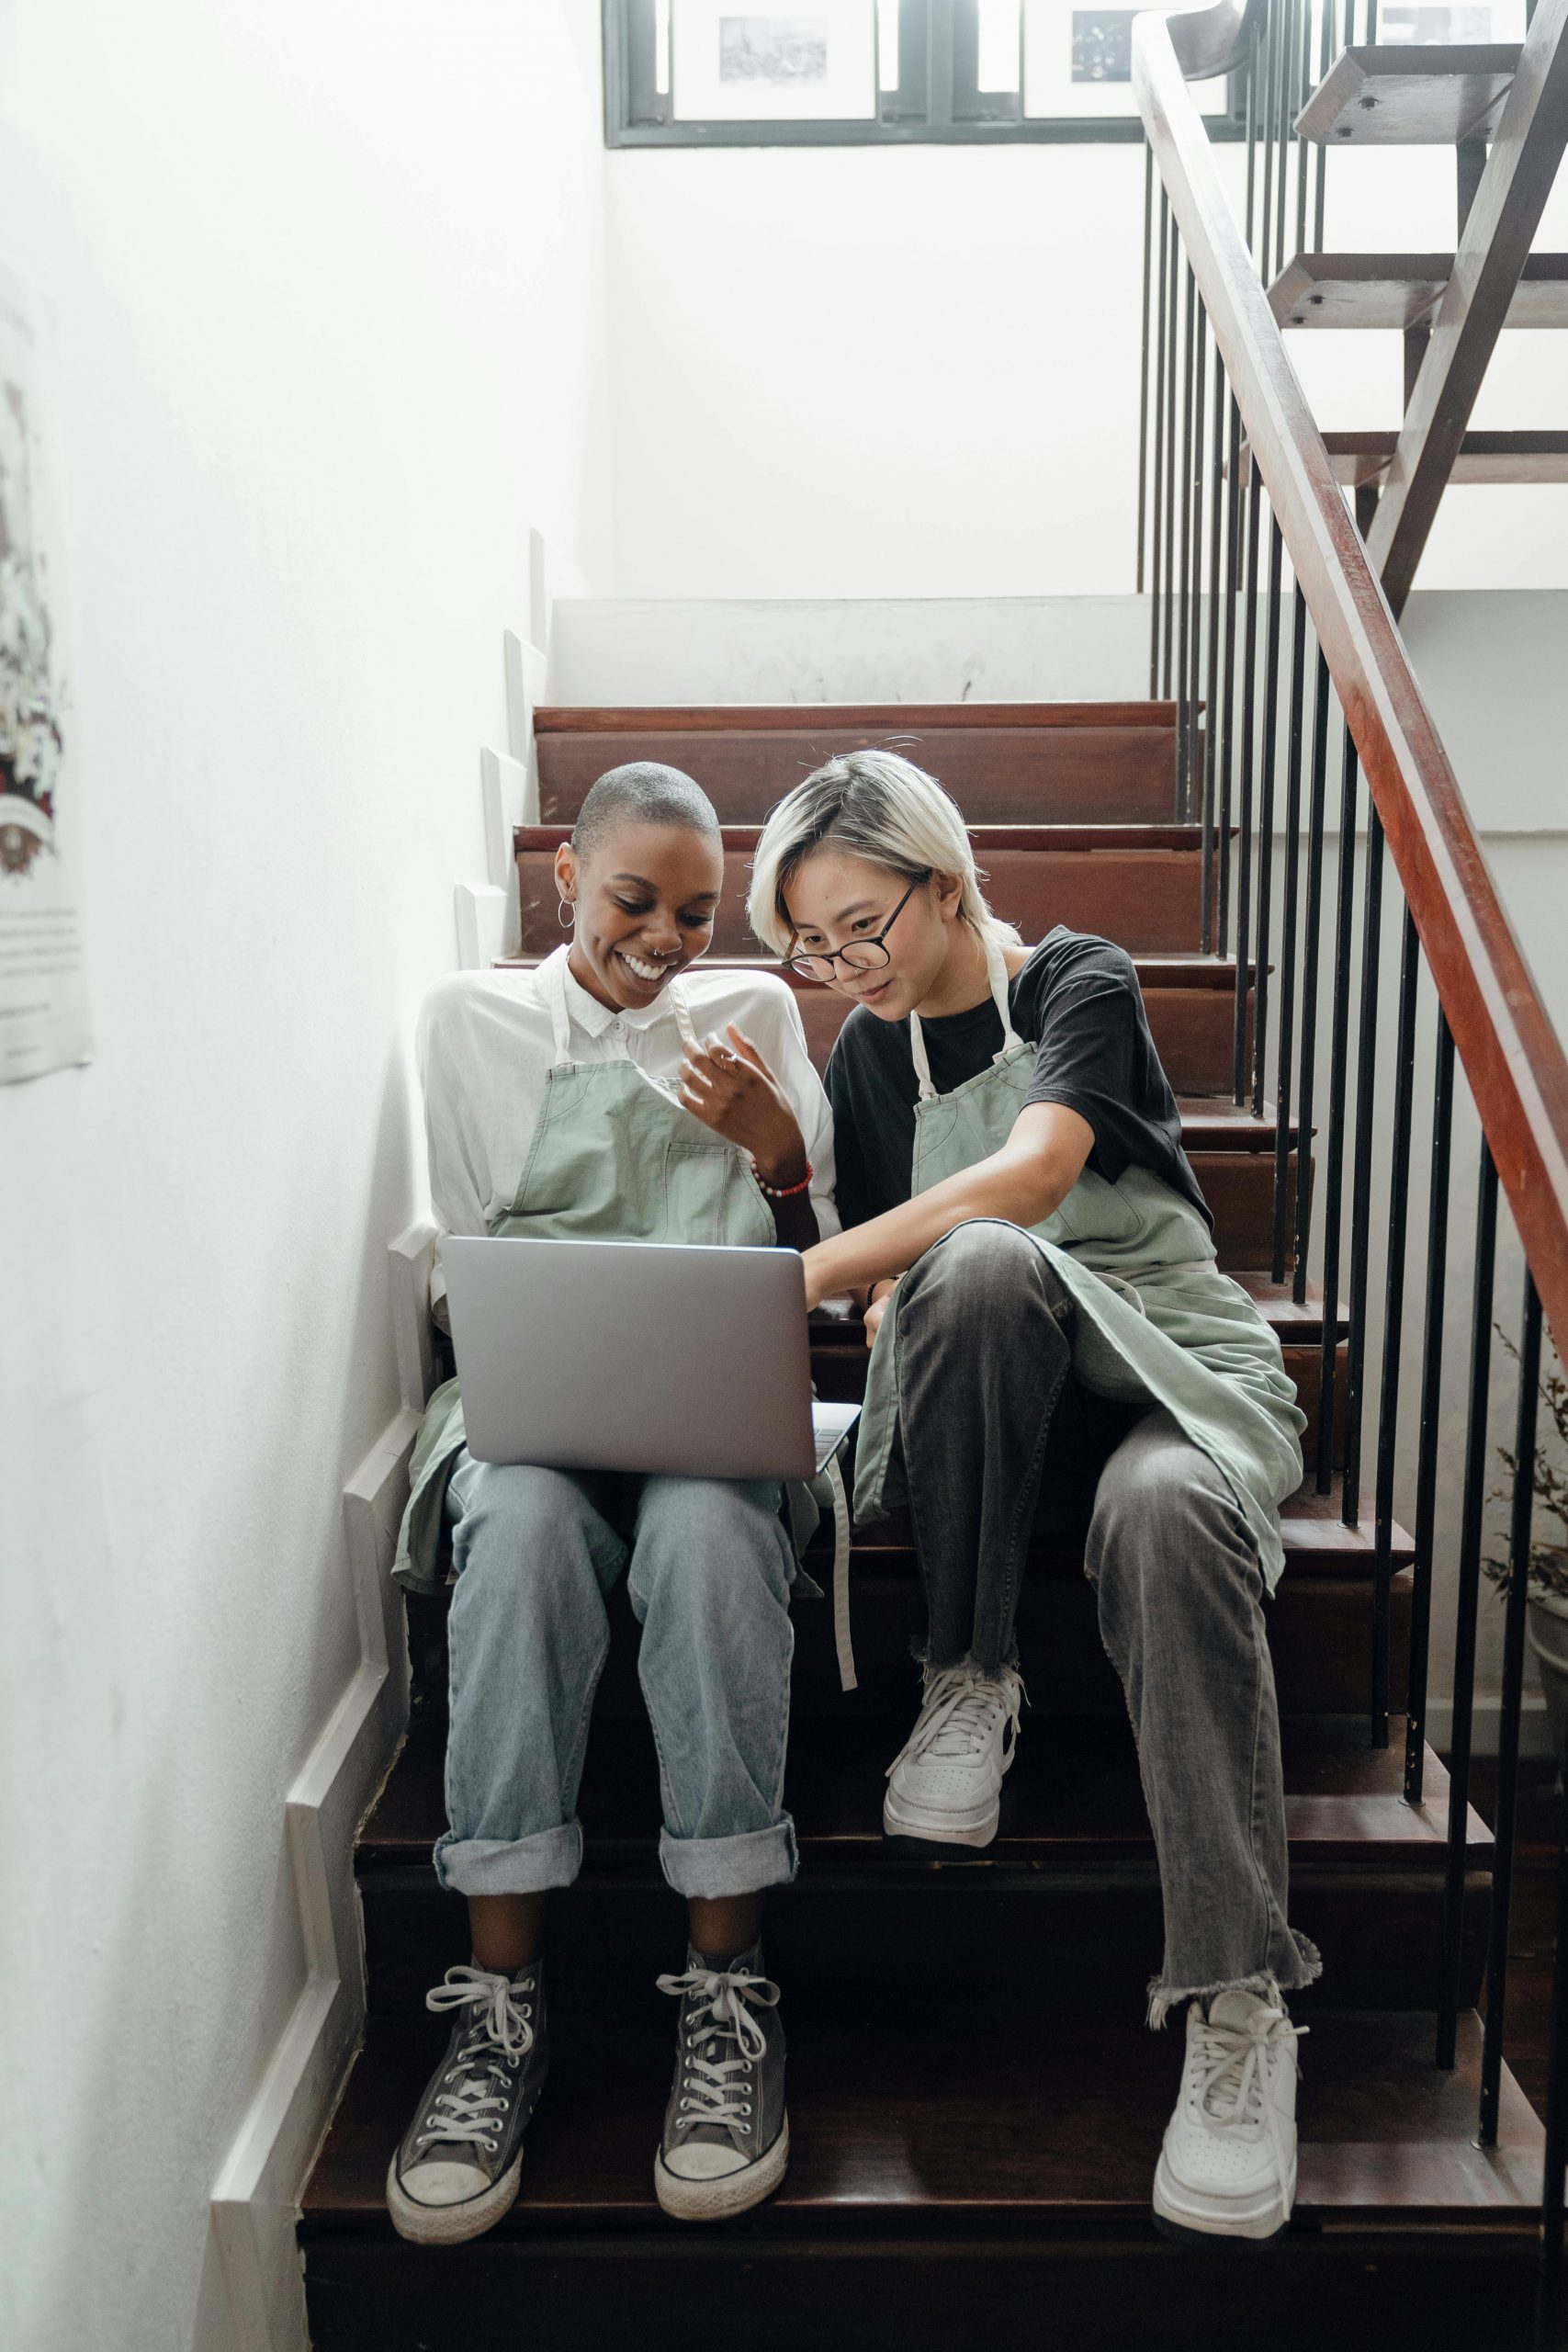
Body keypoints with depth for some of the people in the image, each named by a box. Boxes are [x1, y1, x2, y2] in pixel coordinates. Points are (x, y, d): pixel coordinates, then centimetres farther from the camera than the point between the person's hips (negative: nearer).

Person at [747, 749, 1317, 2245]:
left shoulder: (1079, 983, -3)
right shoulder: (868, 1054, 12)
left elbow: (1035, 1170, -22)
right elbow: (899, 1272, 11)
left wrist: (809, 1276, -30)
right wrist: (897, 1328, -15)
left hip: (1177, 1366, -2)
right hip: (993, 1403, 2)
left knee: (1163, 1510, -39)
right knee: (978, 1266, -34)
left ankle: (1238, 2004, -32)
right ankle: (969, 1680, -20)